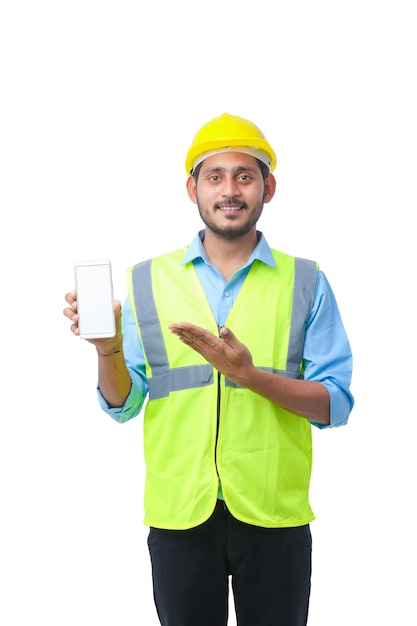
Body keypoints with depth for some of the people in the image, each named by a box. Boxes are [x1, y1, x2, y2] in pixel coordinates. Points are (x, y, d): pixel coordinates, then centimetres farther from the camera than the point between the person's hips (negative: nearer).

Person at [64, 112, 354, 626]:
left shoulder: (305, 283, 1)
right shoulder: (148, 281, 4)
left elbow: (336, 405, -5)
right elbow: (122, 406, 3)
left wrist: (248, 374, -20)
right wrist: (107, 348, -17)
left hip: (274, 514, 0)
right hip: (178, 513, 1)